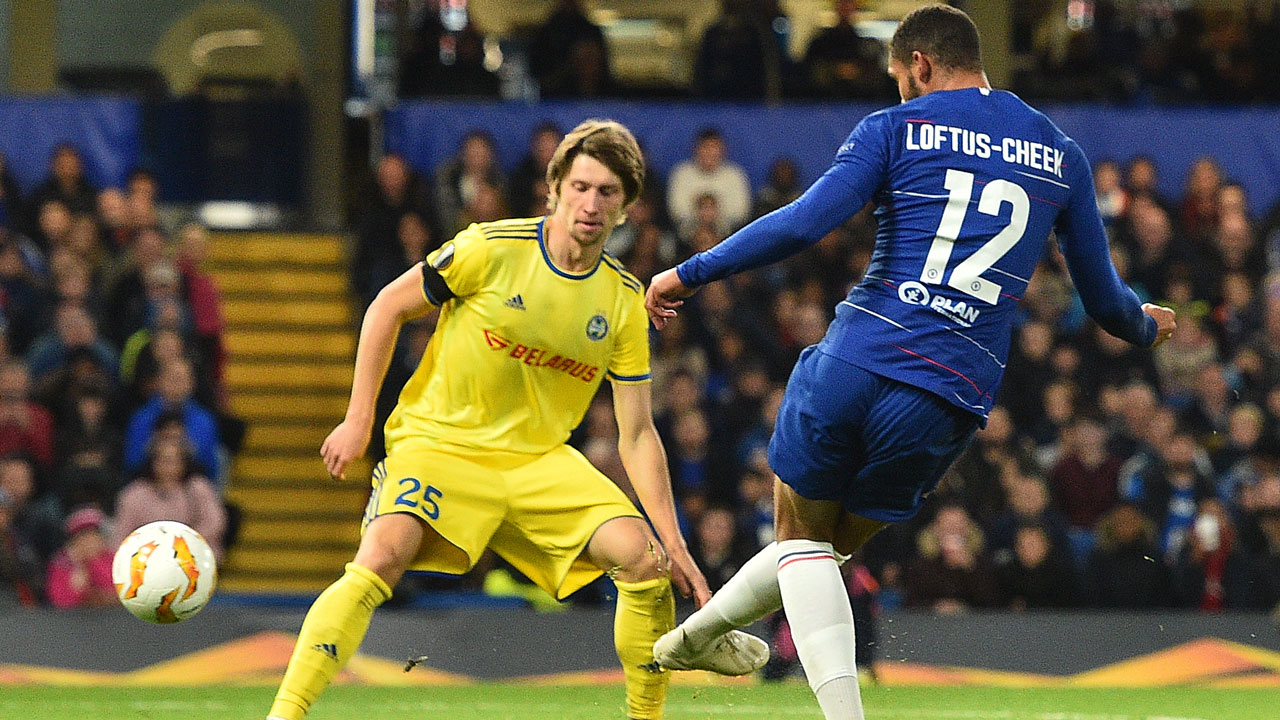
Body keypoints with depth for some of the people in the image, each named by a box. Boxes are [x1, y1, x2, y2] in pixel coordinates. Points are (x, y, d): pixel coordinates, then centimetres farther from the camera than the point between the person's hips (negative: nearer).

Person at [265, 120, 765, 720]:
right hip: (439, 440, -4)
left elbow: (636, 435, 3)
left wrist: (674, 546, -3)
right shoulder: (492, 249, -12)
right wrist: (358, 421, -4)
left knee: (644, 558, -15)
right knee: (383, 555, -30)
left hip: (540, 458, 4)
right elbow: (388, 307, -1)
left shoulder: (624, 303, -1)